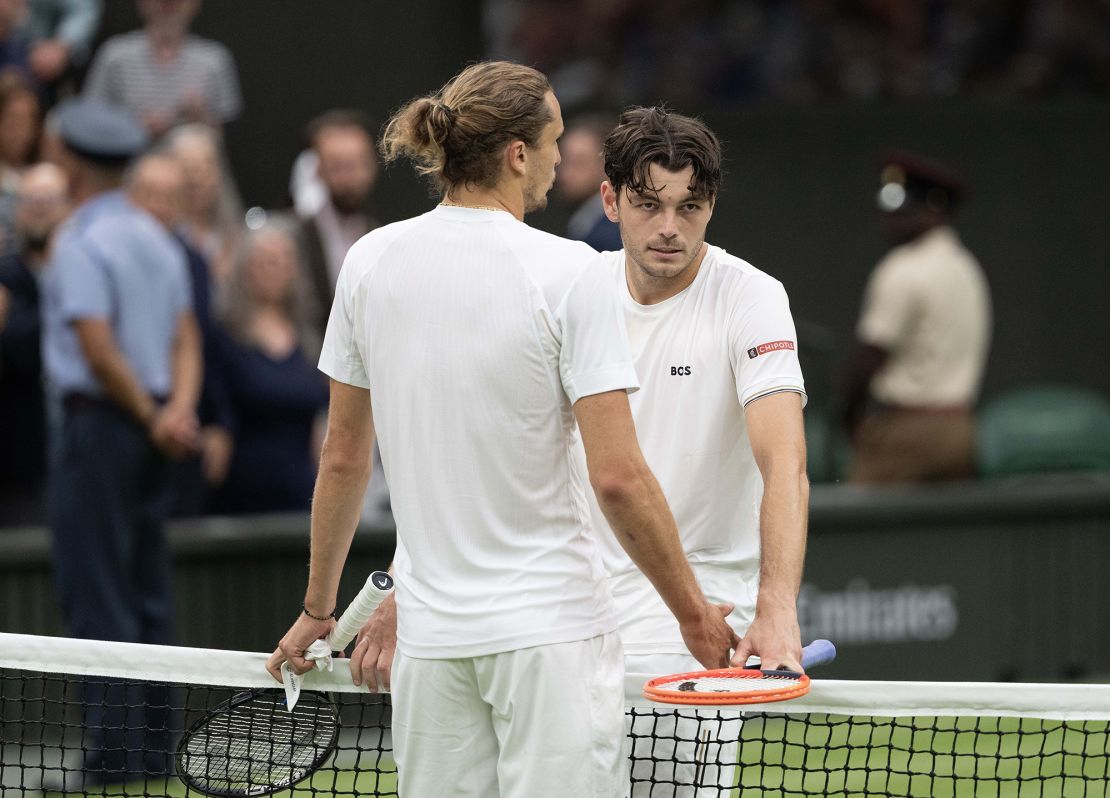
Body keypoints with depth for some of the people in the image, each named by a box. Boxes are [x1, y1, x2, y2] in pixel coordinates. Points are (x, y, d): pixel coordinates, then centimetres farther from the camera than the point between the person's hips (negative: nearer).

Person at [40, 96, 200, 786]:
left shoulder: (83, 244, -13)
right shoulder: (157, 238, 13)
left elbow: (99, 348, -20)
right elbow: (186, 339, 9)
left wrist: (152, 419, -10)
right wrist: (178, 410, -5)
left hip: (101, 423, -8)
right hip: (149, 432, 8)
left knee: (97, 596, -6)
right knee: (148, 593, 11)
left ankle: (114, 751, -9)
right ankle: (154, 747, 12)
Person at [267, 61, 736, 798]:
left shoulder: (371, 261, 4)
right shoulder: (567, 273, -11)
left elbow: (343, 459, 12)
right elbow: (618, 477, -13)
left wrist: (318, 608, 22)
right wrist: (693, 613, -3)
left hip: (431, 636, 5)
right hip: (552, 625, -5)